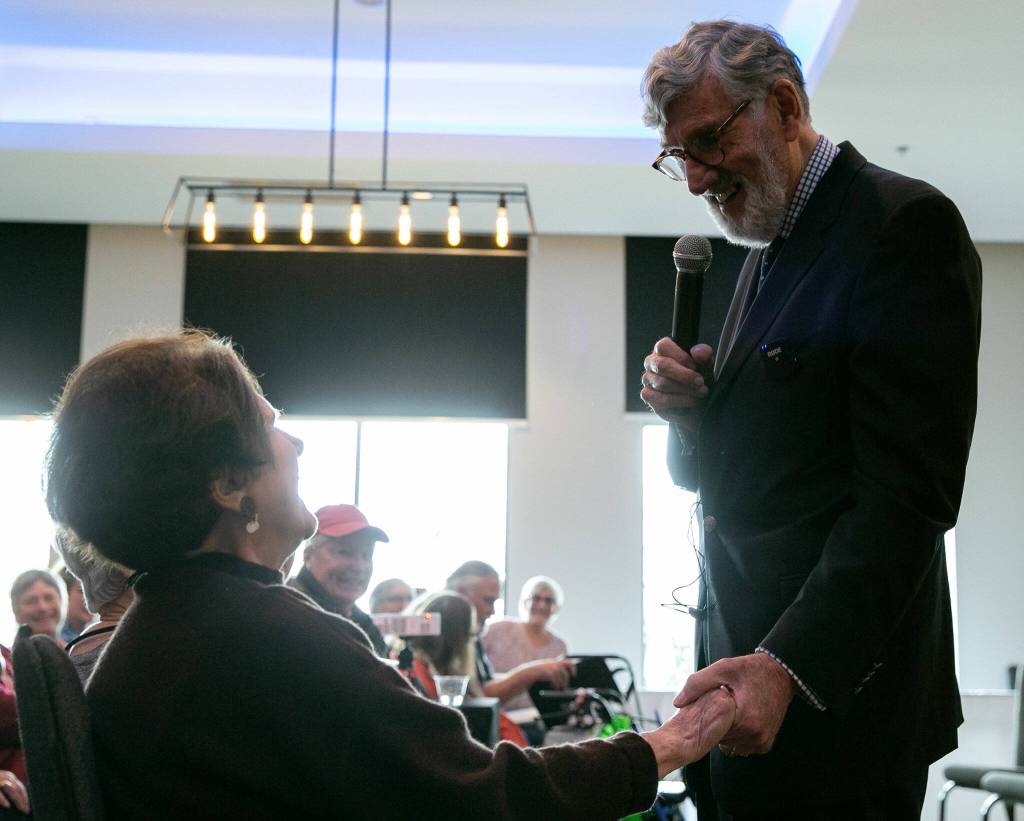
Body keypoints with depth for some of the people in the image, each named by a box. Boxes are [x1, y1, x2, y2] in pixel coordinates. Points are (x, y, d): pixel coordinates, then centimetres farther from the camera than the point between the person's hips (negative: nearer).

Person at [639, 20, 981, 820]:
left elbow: (910, 494, -20)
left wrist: (786, 664, -25)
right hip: (742, 655, 8)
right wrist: (690, 407, -3)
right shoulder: (768, 255, 15)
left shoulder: (904, 223, -12)